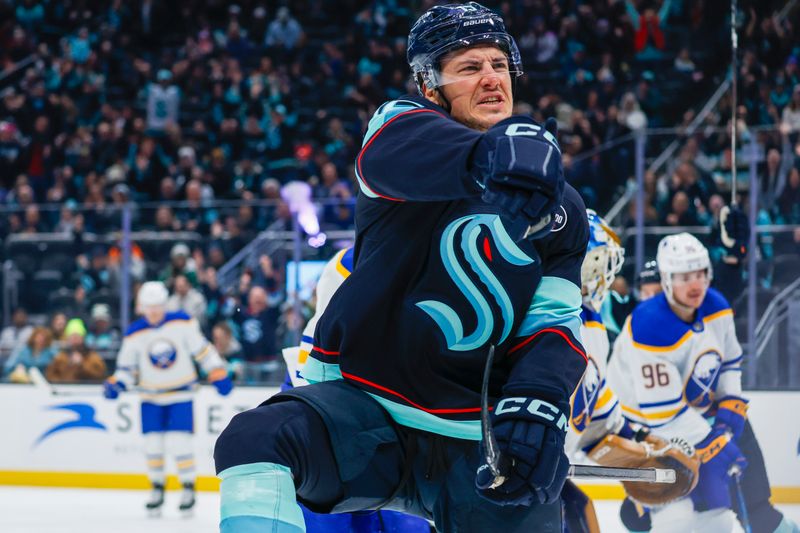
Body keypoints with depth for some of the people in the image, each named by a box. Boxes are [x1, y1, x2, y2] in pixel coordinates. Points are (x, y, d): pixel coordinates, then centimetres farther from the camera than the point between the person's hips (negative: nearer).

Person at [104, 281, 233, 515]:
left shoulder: (183, 323, -8)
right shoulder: (134, 334, -5)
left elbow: (202, 349, -1)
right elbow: (127, 367, 1)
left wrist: (218, 373, -4)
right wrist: (116, 384, -17)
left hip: (181, 393, -2)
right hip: (151, 397, 2)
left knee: (179, 443, -11)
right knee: (153, 445, 0)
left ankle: (188, 489, 5)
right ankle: (157, 489, 19)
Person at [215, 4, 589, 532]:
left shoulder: (560, 208, 9)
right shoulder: (402, 122, -1)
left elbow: (553, 325, 5)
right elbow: (393, 151, -27)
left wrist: (539, 400, -20)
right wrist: (491, 154, -50)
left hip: (469, 438, 3)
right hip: (361, 402, -2)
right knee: (256, 440, -30)